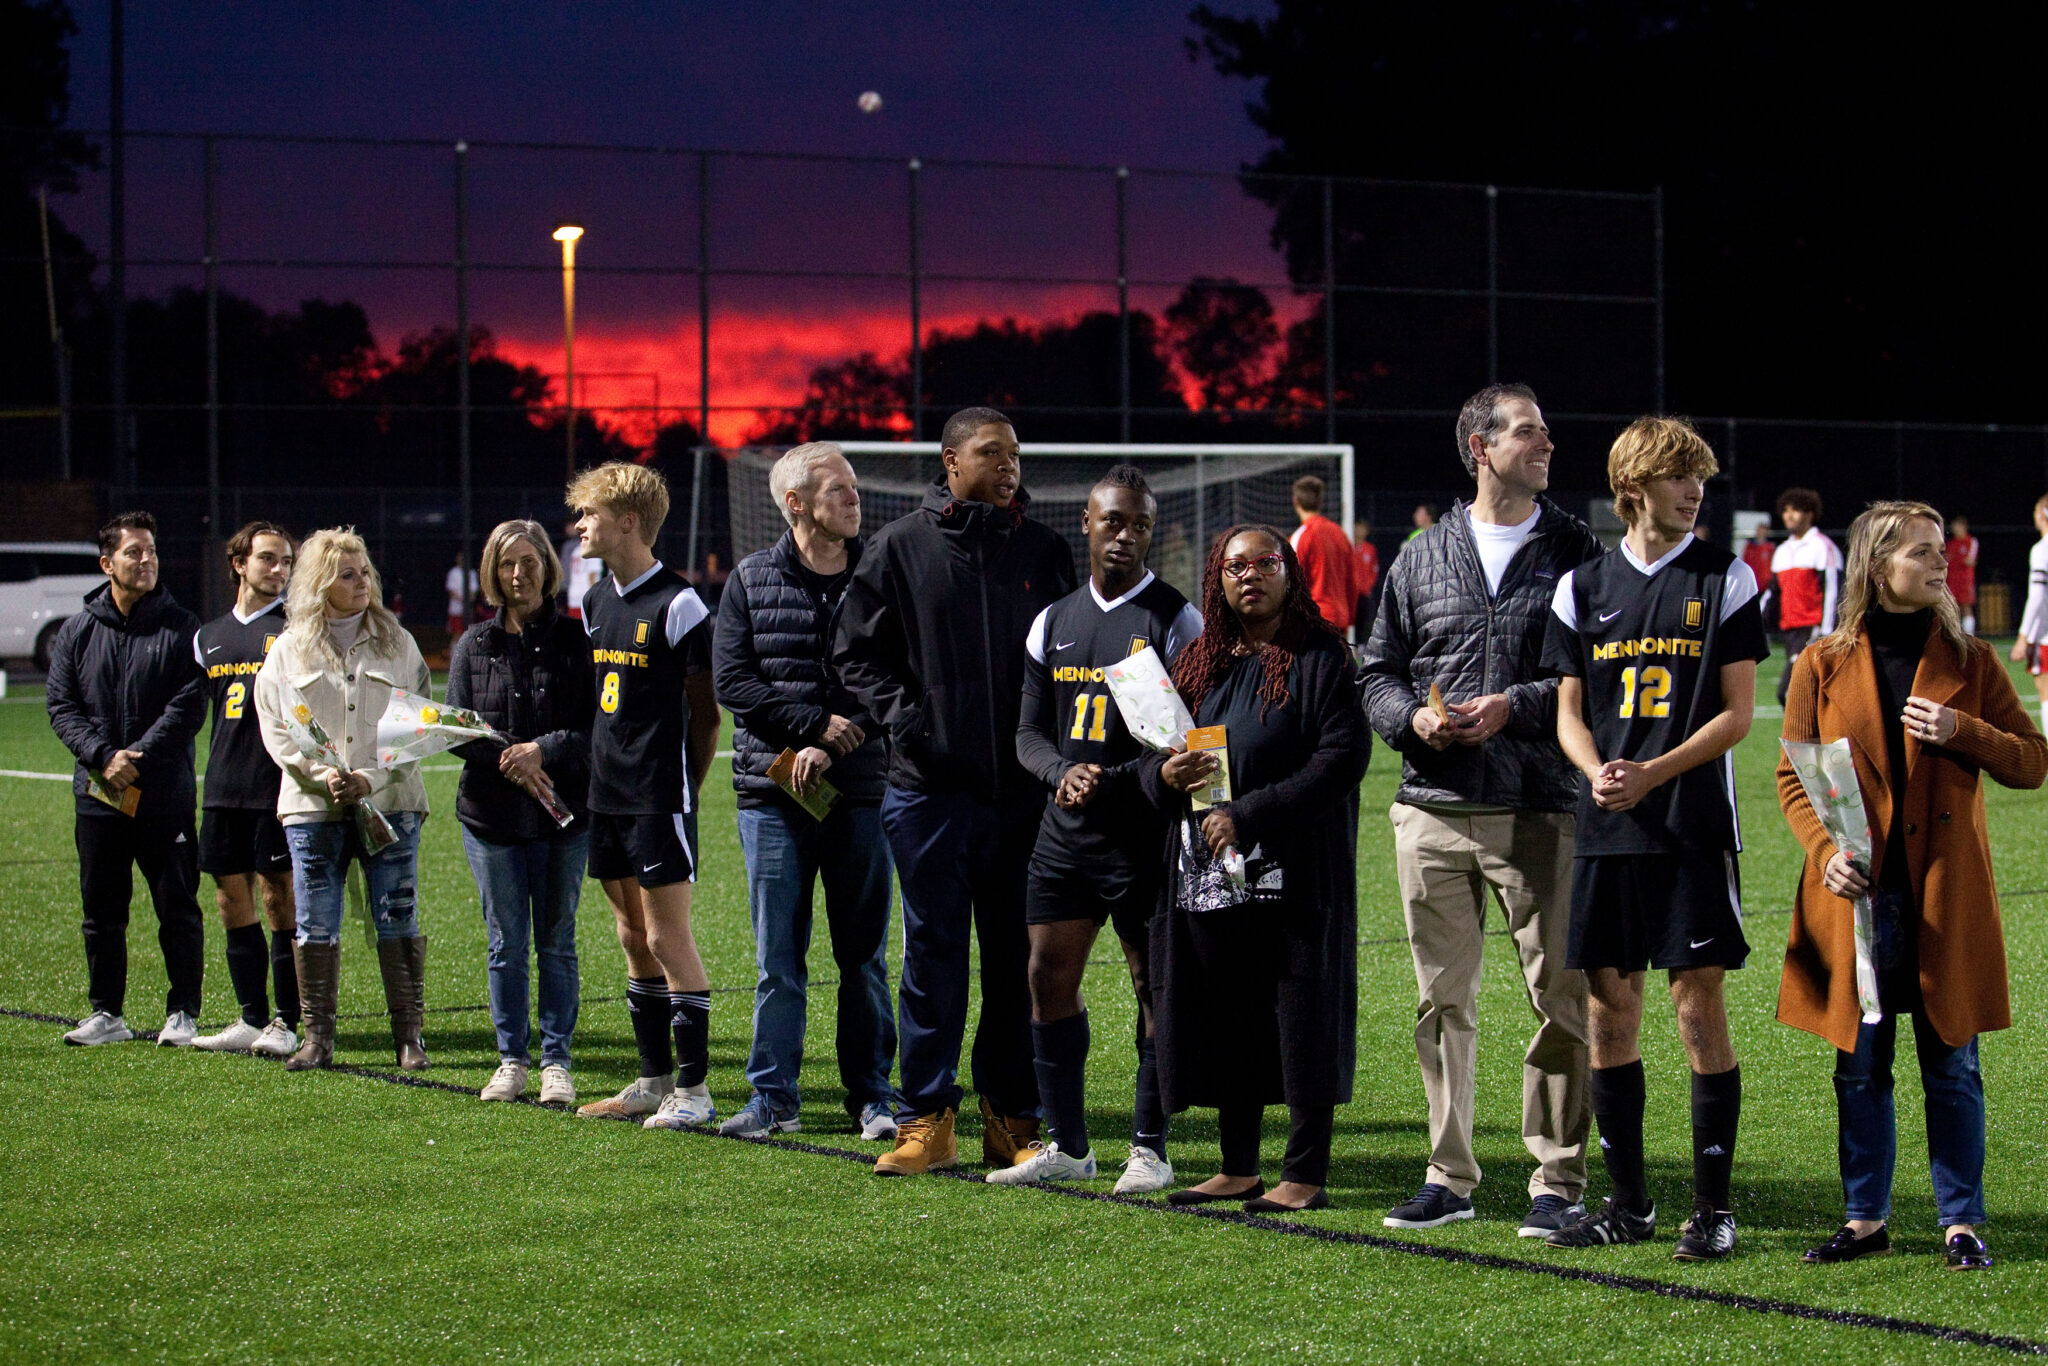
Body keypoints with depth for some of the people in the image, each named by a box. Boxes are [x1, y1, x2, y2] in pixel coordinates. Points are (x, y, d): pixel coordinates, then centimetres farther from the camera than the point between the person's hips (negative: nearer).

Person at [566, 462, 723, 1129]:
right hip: (608, 796, 8)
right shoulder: (597, 602, 12)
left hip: (660, 798, -8)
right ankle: (655, 1080, 20)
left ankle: (694, 1089, -2)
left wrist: (683, 790, -3)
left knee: (668, 937, -7)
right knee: (634, 939, 12)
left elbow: (706, 712, -8)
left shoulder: (677, 604, -12)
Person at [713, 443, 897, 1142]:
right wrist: (816, 723, -10)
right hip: (773, 795, 0)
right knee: (777, 959, 3)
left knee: (864, 955, 5)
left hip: (860, 791, 0)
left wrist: (829, 750, -13)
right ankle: (773, 1098, 9)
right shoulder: (751, 580, 5)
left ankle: (871, 1097, 12)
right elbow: (731, 680, -1)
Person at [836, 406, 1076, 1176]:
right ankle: (926, 1119, 6)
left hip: (1023, 789, 2)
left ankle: (1012, 1119, 13)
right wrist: (902, 717, -8)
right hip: (930, 787, -2)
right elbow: (856, 651, 5)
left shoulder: (1045, 550, 9)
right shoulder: (901, 548, 3)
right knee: (932, 951, 1)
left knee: (1018, 954, 6)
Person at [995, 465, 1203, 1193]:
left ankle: (1150, 1148, 8)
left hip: (1143, 836, -5)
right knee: (1049, 976, 5)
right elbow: (1030, 731, 13)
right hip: (1064, 832, 5)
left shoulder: (1176, 620, -3)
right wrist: (1062, 772, -9)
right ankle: (1066, 1144, 15)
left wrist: (1113, 782, -20)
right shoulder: (1054, 622, 12)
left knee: (1155, 988, 0)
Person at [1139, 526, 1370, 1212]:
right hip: (1207, 874, 6)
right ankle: (1239, 1168, 17)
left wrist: (1247, 815, -17)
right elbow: (1151, 751, 19)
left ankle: (1306, 1174, 2)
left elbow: (1343, 756, -14)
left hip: (1296, 873, -6)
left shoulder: (1320, 658, -4)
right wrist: (1164, 775, -6)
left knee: (1302, 1016, -4)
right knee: (1226, 1019, 9)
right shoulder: (1199, 664, 15)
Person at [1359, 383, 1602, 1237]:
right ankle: (1449, 1175, 18)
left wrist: (1517, 707, -12)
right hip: (1432, 812, 3)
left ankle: (1558, 1181, 5)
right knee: (1443, 1001, 8)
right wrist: (1412, 717, -4)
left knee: (1559, 998, -4)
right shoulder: (1422, 559, 12)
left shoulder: (1576, 553, 5)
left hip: (1539, 811, -3)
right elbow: (1378, 670, 15)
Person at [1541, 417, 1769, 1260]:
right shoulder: (1583, 587, 10)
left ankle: (1714, 1206, 4)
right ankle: (1628, 1202, 17)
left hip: (1693, 826, -3)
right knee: (1609, 1008, 5)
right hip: (1606, 831, 3)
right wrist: (1598, 772, -9)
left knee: (1699, 1009, -4)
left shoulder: (1726, 581, 2)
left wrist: (1653, 773, -14)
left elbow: (1737, 713, -2)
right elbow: (1569, 712, 12)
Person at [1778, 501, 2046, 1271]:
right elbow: (1794, 776, 5)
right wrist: (1823, 848, -11)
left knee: (1951, 1066, 3)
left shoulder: (1968, 662, 5)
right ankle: (1866, 1218, 17)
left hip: (1945, 893, 0)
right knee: (1859, 1067, 6)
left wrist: (1962, 732, -12)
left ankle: (1961, 1222, 12)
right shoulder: (1824, 665, 3)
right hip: (1856, 893, 0)